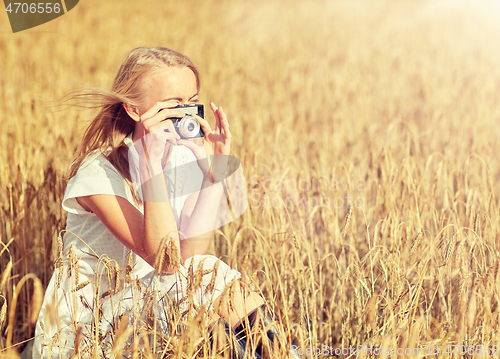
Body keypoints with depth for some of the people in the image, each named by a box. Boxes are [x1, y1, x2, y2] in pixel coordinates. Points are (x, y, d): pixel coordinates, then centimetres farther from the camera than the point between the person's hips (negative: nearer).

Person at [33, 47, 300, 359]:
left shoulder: (186, 157, 0)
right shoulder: (99, 173, -20)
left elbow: (192, 249, -16)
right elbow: (166, 259, -30)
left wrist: (218, 163, -19)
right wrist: (152, 161, -35)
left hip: (147, 304, 6)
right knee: (210, 276, -24)